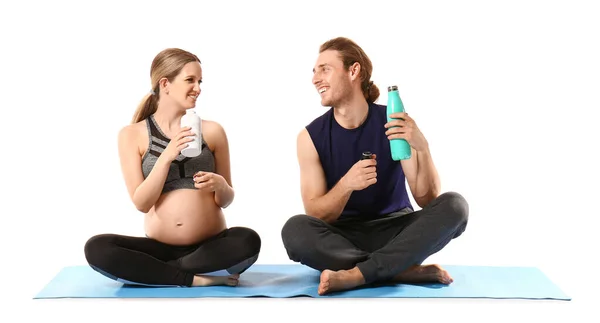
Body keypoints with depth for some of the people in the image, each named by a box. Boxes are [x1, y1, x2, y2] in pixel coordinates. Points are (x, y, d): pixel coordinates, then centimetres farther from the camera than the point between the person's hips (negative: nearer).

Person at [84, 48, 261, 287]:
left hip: (210, 246, 0)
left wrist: (220, 185, -13)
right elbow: (141, 203, -6)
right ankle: (196, 278, -20)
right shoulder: (132, 135, 1)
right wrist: (166, 156, -19)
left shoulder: (211, 131, 4)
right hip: (160, 247, 0)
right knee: (96, 249, -26)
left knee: (248, 241, -32)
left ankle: (153, 271, -16)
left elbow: (226, 200, 10)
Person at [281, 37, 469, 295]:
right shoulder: (310, 136, -5)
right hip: (345, 238, -1)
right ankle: (408, 271, -27)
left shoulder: (396, 123, -6)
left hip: (396, 231, 1)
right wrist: (346, 185, -28)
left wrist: (422, 147, -28)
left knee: (454, 205, -25)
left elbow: (427, 200, -10)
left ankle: (356, 274, -30)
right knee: (295, 229, -31)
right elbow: (316, 216, -9)